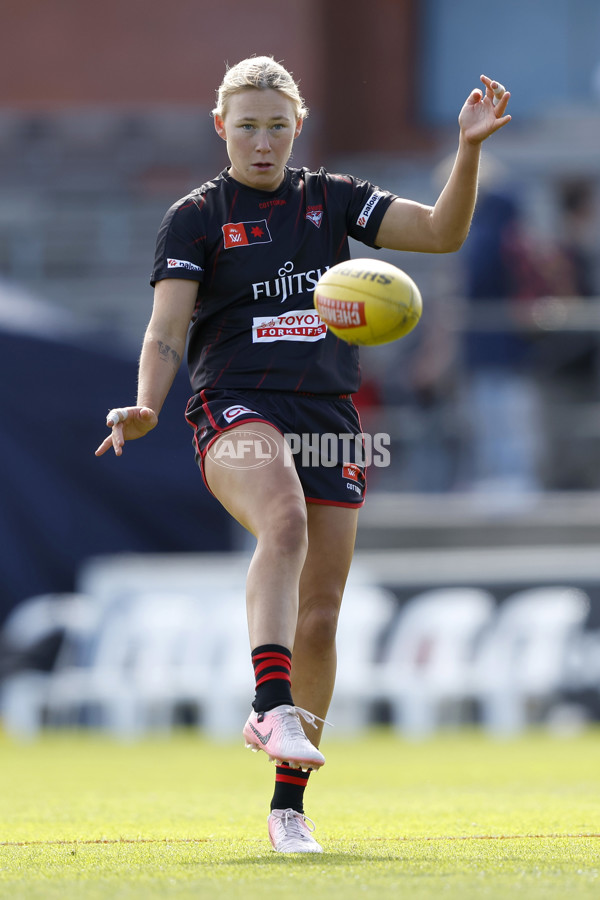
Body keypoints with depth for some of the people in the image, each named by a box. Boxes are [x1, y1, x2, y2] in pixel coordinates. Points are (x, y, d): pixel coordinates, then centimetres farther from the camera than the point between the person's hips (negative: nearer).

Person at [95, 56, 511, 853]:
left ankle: (288, 805, 14)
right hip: (238, 410, -4)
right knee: (284, 520, -38)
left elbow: (442, 233, 9)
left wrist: (469, 150, -6)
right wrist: (147, 407, -22)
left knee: (318, 621, 2)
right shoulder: (195, 218, 4)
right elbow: (166, 331, -3)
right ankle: (274, 709, -49)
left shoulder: (331, 199, 14)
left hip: (329, 419, 4)